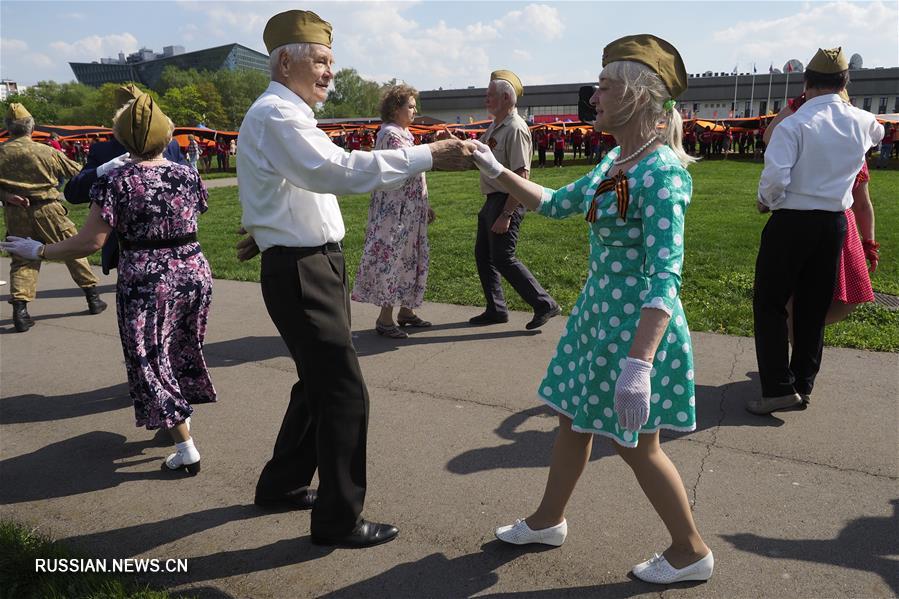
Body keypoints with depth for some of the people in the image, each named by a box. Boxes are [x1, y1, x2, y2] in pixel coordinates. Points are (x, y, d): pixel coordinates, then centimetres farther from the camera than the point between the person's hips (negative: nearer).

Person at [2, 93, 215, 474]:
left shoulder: (116, 180, -8)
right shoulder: (187, 174, 4)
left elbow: (90, 242, -11)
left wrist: (39, 251, 1)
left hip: (146, 281, -5)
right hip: (194, 272, 5)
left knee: (150, 362, 6)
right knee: (182, 351, 22)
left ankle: (187, 450, 6)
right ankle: (179, 422, 37)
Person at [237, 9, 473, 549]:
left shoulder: (287, 116, 17)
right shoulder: (276, 116, -17)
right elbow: (340, 170, -32)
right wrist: (428, 155, -33)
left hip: (317, 266, 11)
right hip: (301, 274, -10)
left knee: (319, 383, 19)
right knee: (346, 393, -6)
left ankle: (281, 484, 37)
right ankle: (338, 519, 10)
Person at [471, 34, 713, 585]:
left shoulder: (661, 172, -22)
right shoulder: (614, 163, 6)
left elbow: (665, 278, -29)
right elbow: (555, 204, 19)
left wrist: (638, 364, -35)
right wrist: (497, 173, 15)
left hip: (638, 323, -9)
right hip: (599, 312, 9)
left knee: (636, 444, 7)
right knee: (573, 417, 19)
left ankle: (692, 553, 31)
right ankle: (549, 521, 40)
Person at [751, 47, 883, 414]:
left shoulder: (793, 125, -14)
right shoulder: (863, 123, 4)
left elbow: (775, 177, -23)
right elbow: (877, 135, 29)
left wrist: (765, 201, -2)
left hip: (791, 222, -5)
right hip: (835, 223, 5)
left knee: (770, 304, 4)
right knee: (814, 307, 14)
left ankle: (779, 388, -2)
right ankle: (803, 382, 24)